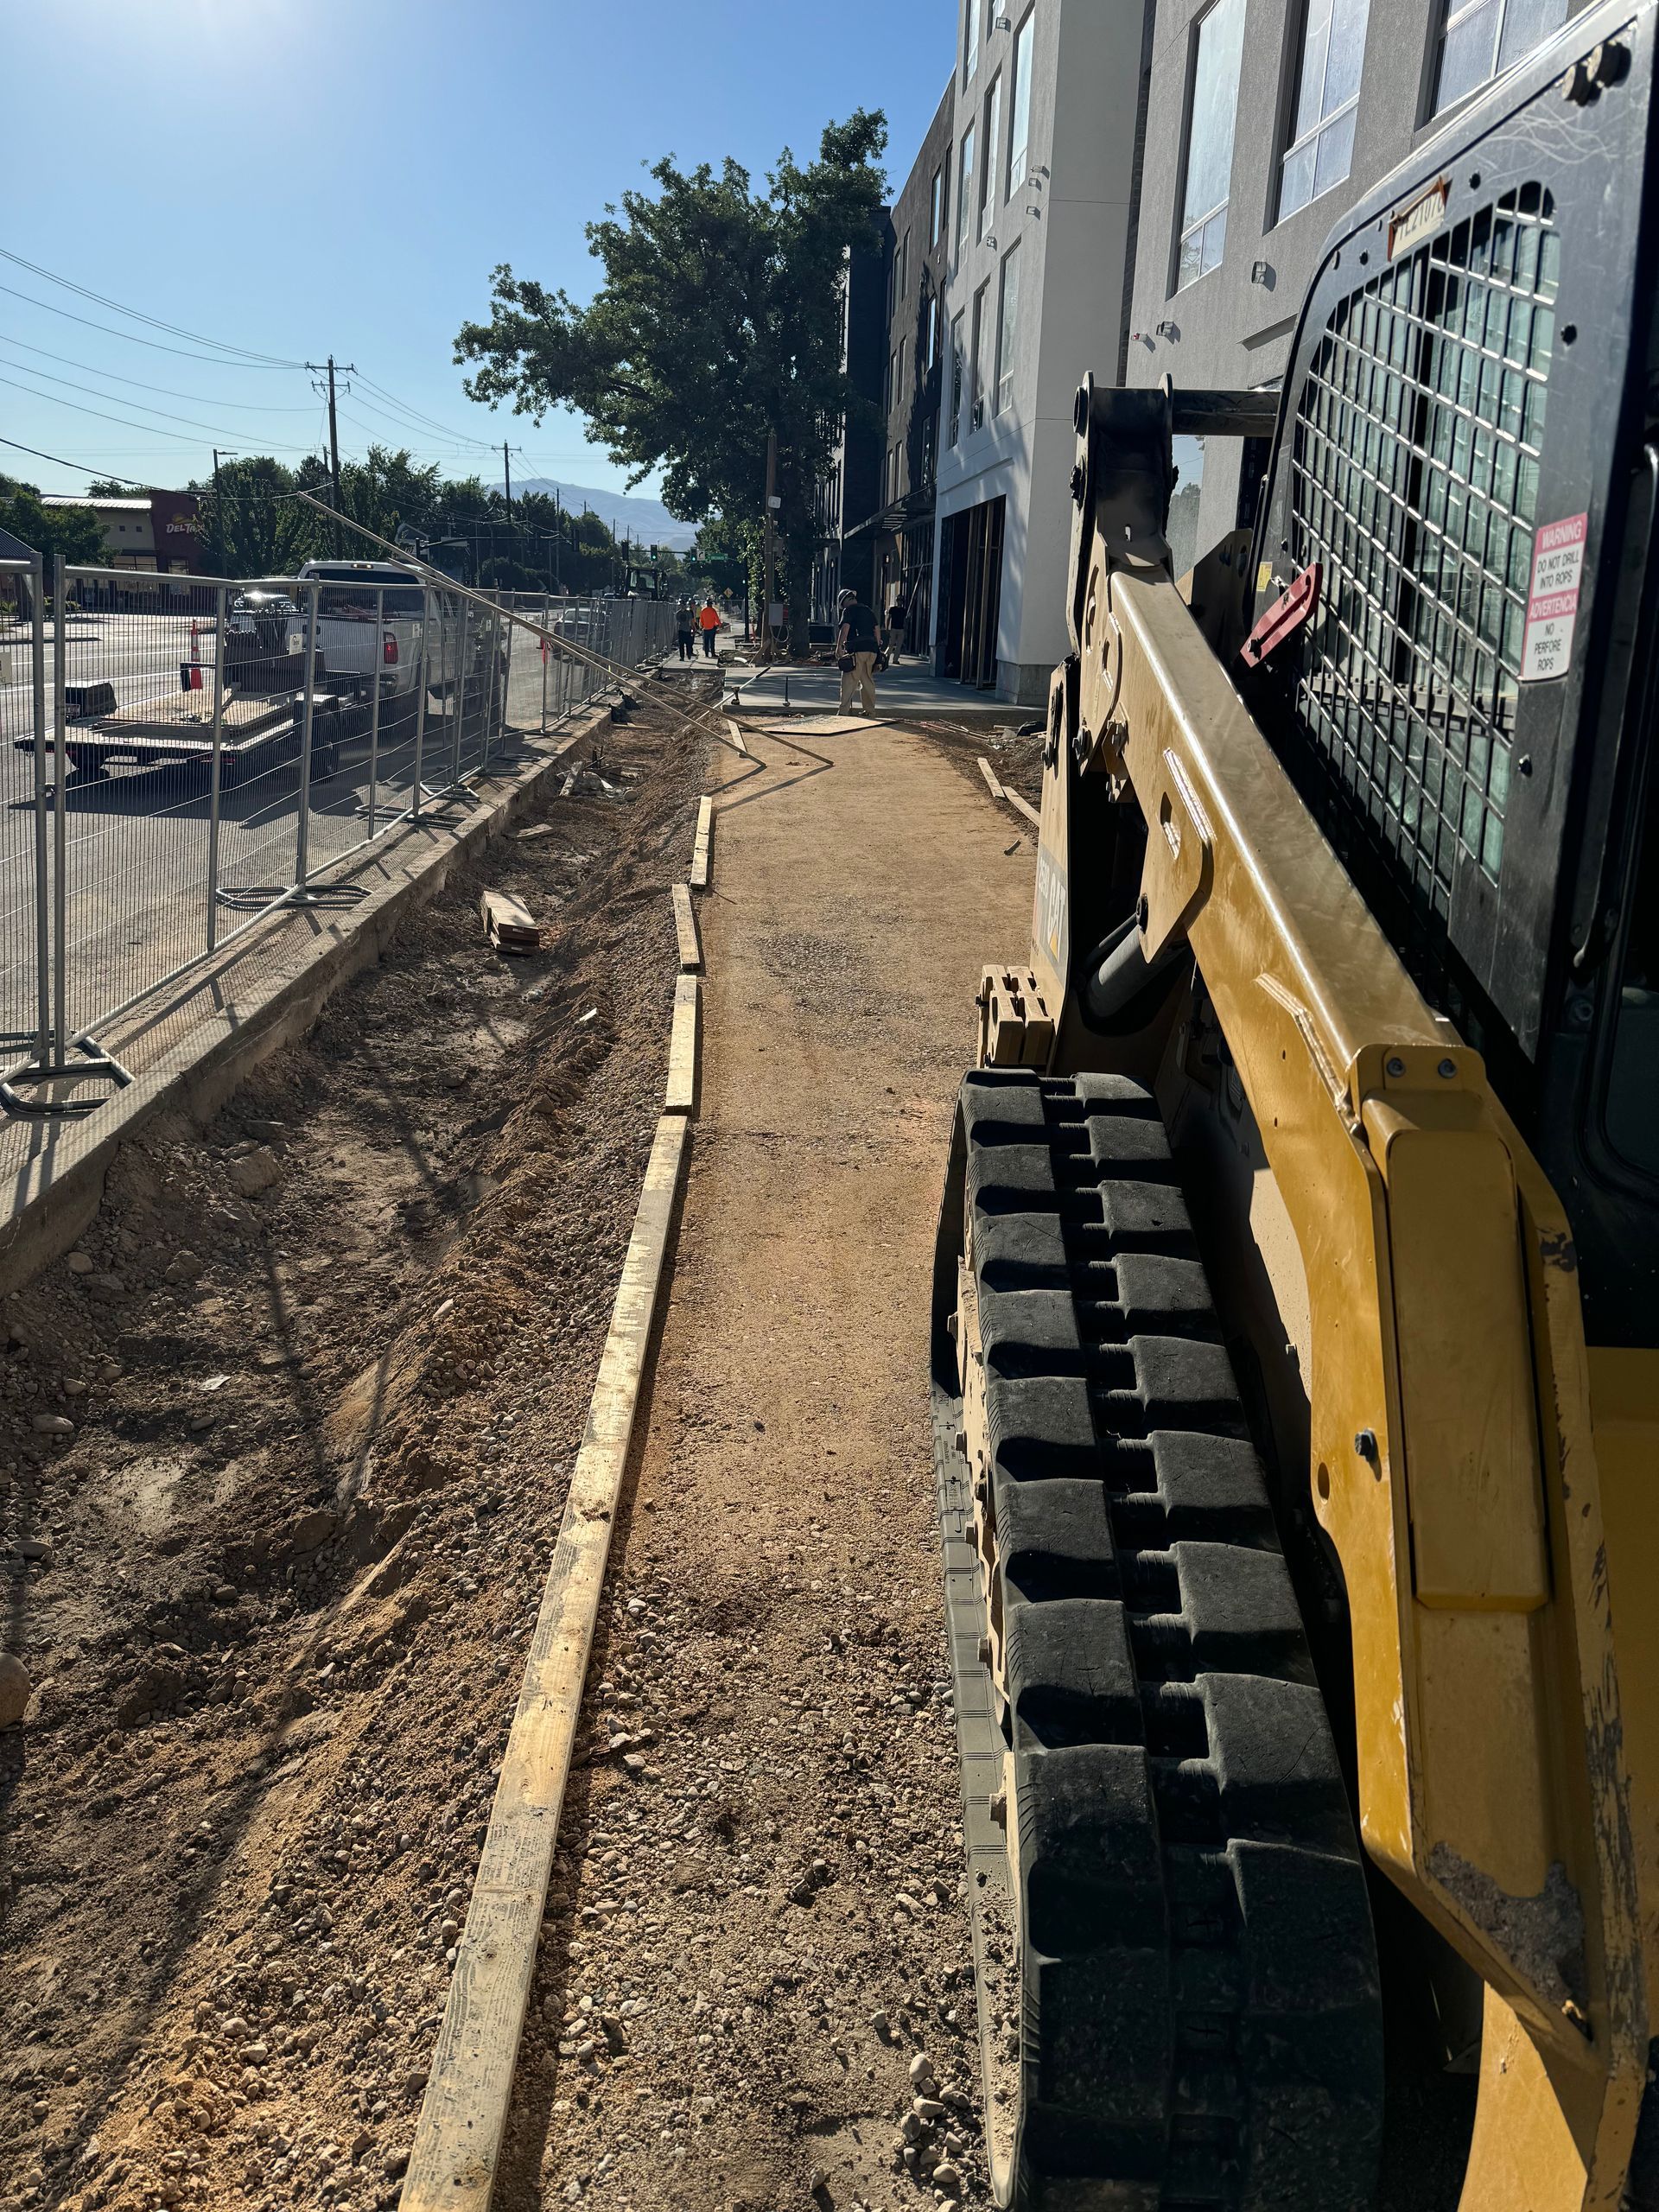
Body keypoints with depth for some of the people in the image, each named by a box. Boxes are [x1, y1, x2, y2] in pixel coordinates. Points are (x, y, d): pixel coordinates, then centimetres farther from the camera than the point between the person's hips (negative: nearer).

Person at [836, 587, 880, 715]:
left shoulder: (848, 610, -1)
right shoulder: (868, 610, 20)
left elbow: (845, 629, -14)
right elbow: (876, 629, 20)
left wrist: (839, 647, -16)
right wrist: (876, 647, 24)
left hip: (856, 651, -7)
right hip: (871, 649, 7)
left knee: (848, 682, -5)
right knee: (868, 681, 13)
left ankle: (844, 711, -10)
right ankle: (870, 710, 14)